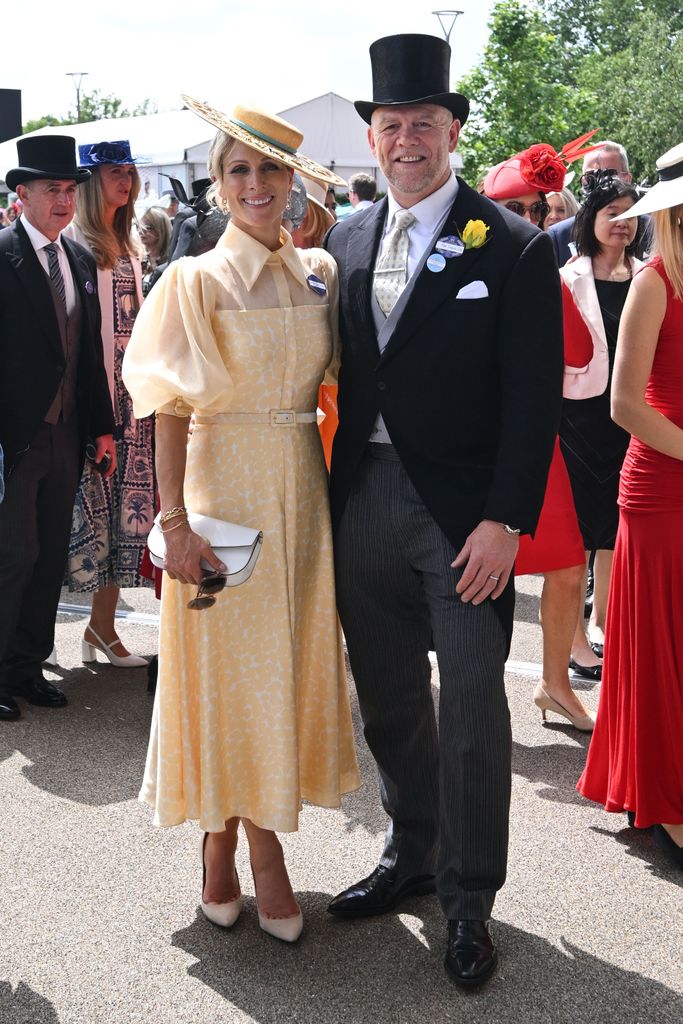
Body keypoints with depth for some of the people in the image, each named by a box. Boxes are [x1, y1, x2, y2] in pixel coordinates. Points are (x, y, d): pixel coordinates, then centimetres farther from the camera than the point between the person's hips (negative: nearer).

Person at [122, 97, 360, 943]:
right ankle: (224, 846, 18)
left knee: (289, 665, 8)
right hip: (224, 487, -4)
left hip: (302, 490, 5)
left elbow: (335, 381, 12)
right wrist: (175, 520, -17)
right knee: (226, 667, 2)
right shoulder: (196, 280, -6)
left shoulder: (321, 273, 7)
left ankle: (249, 847, 21)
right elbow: (172, 412, -9)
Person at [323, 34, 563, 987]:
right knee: (388, 702, 15)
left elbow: (534, 397, -8)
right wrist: (331, 495, 4)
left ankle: (469, 899, 17)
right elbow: (341, 376, 11)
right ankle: (411, 856, 34)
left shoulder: (514, 247, -5)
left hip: (463, 513, -5)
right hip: (364, 504, 5)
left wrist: (505, 519, -14)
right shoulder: (347, 242, 10)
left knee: (472, 711, 1)